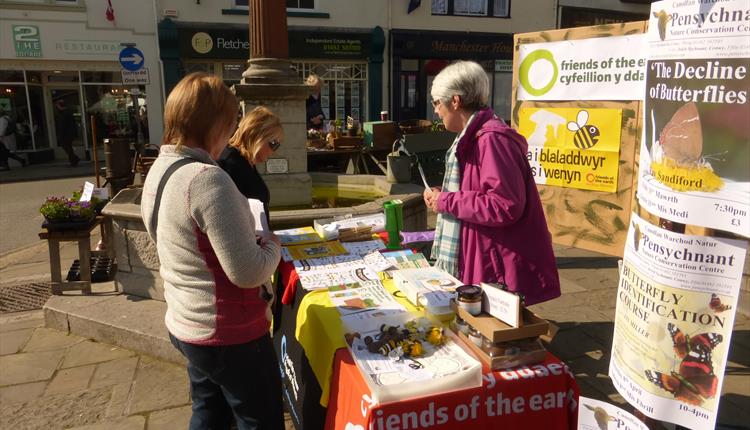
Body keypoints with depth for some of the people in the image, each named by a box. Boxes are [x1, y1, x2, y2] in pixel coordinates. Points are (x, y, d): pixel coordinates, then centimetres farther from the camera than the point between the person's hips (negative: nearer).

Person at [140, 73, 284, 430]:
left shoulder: (158, 171, 2)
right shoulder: (207, 178, -26)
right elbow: (248, 273, -27)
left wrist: (250, 235, 8)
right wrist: (272, 245, -7)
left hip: (185, 325, 9)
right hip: (229, 334, -8)